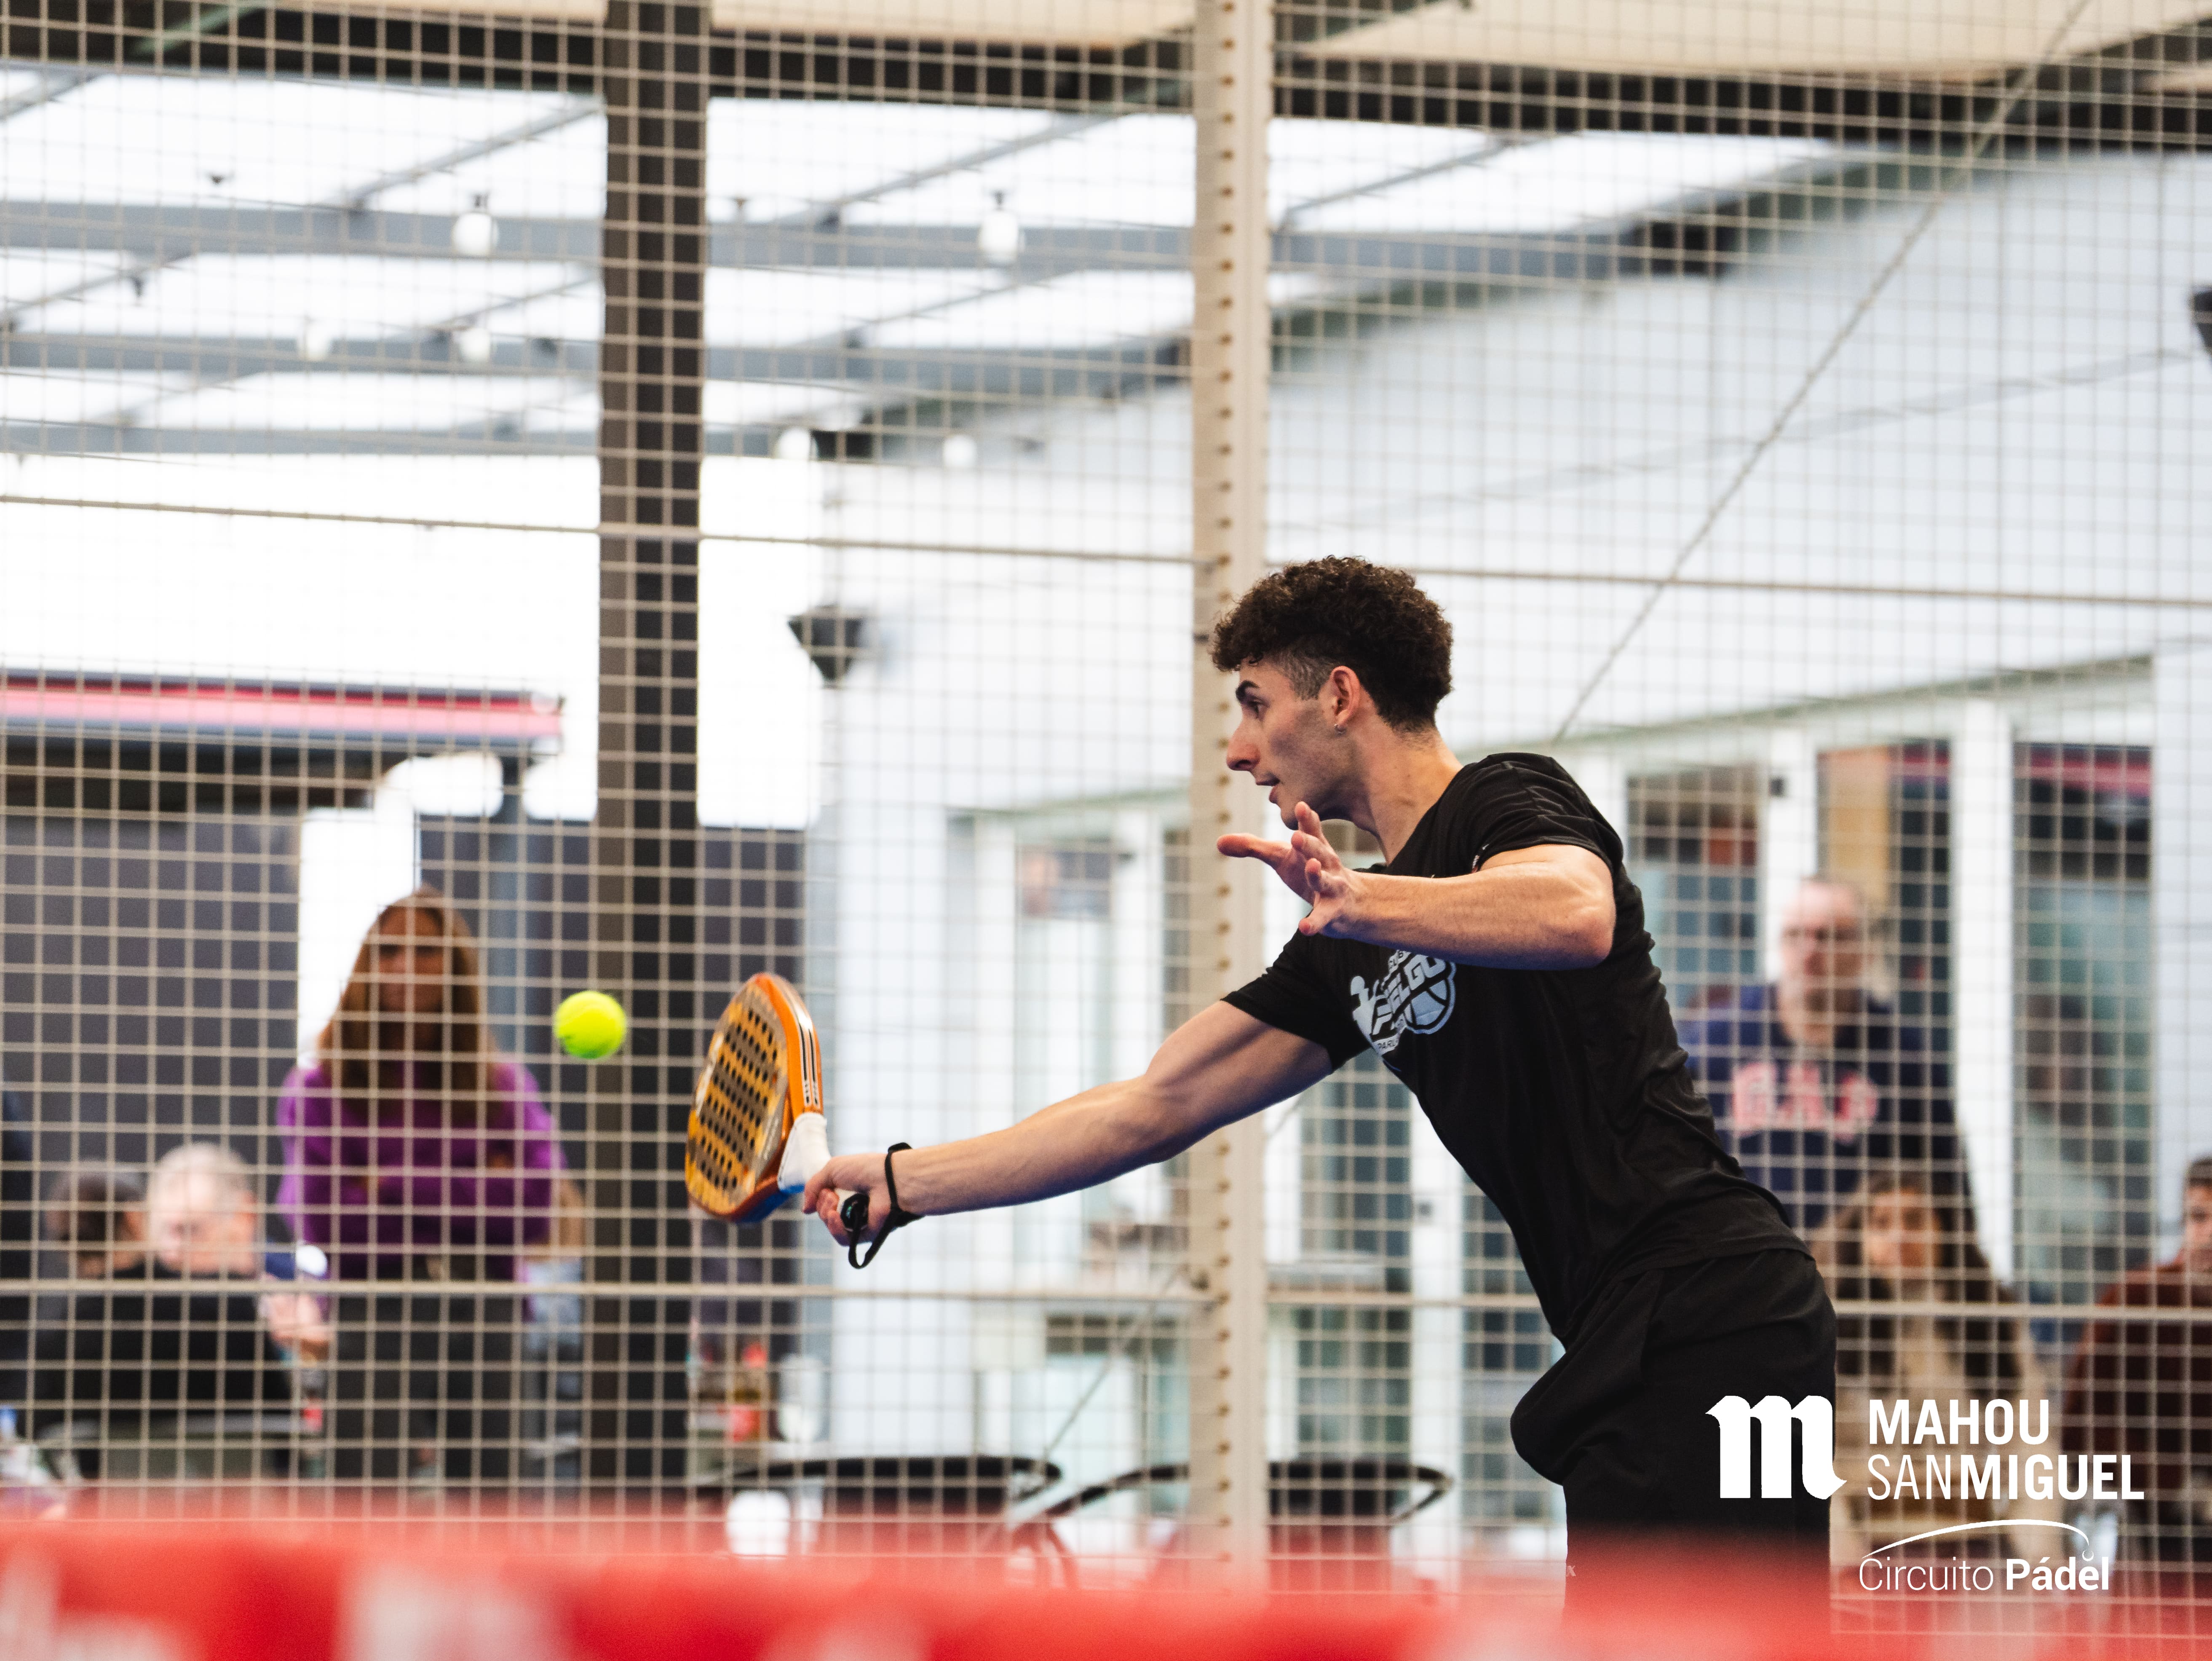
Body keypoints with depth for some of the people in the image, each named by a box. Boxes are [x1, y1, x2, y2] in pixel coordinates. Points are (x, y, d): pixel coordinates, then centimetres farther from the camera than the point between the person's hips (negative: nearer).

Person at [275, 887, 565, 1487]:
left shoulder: (506, 1087, 11)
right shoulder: (322, 1088, 5)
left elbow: (533, 1207, -2)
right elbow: (318, 1217, -6)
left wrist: (394, 1190, -7)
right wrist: (470, 1192, -4)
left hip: (485, 1318, 2)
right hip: (373, 1315, -2)